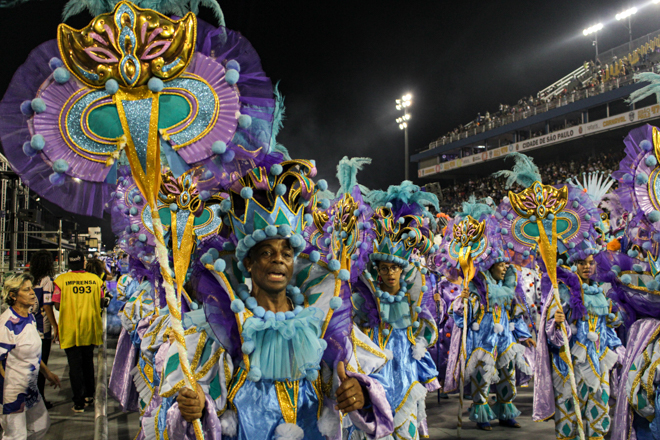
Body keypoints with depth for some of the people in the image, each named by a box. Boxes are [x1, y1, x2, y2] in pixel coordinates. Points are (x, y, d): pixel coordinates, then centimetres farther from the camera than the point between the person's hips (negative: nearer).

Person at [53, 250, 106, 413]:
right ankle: (89, 395, 31)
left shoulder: (61, 280, -10)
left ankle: (79, 402, 3)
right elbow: (101, 302, 0)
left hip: (70, 329, -3)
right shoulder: (95, 279, -3)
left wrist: (69, 308, 11)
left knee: (75, 365, 3)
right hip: (90, 328, 3)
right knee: (88, 361, 21)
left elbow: (57, 305, -10)